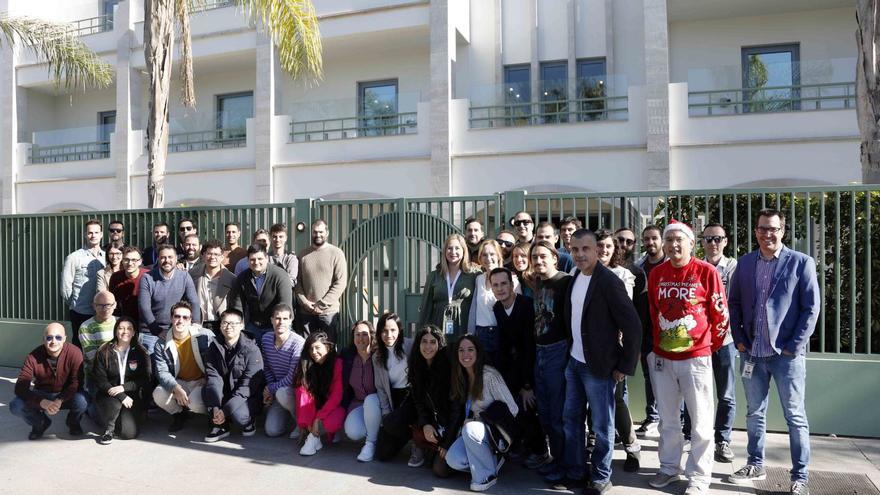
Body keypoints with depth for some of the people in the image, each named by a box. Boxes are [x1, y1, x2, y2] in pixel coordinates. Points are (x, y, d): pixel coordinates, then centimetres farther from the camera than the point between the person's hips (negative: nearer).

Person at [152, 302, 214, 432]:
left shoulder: (206, 335, -12)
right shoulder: (162, 344, -3)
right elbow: (162, 372, -10)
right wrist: (176, 388, -28)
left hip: (202, 381, -4)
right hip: (178, 383, 4)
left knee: (195, 402, -33)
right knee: (158, 395, -24)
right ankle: (179, 414, 9)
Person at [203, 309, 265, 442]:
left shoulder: (251, 349, -15)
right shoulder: (215, 346, -1)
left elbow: (248, 385, -19)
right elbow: (212, 375, -11)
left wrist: (225, 411, -26)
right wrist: (215, 407, -25)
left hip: (248, 396, -4)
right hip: (225, 393, 4)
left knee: (238, 415, -33)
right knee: (209, 388, -25)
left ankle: (249, 421, 2)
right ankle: (220, 426, -10)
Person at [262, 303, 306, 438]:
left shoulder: (298, 343, -23)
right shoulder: (266, 338, -2)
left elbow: (292, 378, -23)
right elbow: (266, 368, 9)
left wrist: (271, 389, -11)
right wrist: (270, 390, -2)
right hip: (278, 390, 5)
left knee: (282, 393, -38)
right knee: (272, 431, -7)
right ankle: (287, 413, 25)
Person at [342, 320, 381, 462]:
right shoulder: (347, 357, -4)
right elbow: (345, 387, 7)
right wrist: (344, 408, 6)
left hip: (375, 402, -3)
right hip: (357, 402, 3)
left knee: (370, 400, -36)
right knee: (353, 432, -24)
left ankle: (371, 443, -16)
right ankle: (373, 428, 11)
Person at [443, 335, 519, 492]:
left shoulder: (489, 375, -18)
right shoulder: (461, 378, 4)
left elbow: (512, 409, -19)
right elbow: (457, 412, 6)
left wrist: (480, 418, -19)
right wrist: (447, 443, -1)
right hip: (475, 429, 6)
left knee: (470, 429, -35)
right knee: (452, 460, -19)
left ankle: (487, 475, -13)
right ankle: (493, 459, 6)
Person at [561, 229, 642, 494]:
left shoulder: (609, 281, -17)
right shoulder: (574, 278, 6)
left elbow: (633, 326, -17)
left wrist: (625, 366, -14)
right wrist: (570, 351, 12)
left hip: (598, 366, -7)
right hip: (574, 362, 8)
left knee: (601, 425, 7)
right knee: (571, 418, 18)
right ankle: (573, 470, 34)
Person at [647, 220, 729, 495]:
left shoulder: (706, 271, -9)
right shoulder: (656, 274, 3)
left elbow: (721, 313, -2)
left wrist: (712, 345, 7)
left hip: (696, 356, -4)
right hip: (661, 357, 4)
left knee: (700, 420, 6)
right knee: (667, 418, 15)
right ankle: (669, 467, 31)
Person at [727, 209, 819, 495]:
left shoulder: (801, 263, -4)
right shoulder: (745, 263, 6)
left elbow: (811, 308, -6)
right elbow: (734, 303, 12)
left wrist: (794, 346, -10)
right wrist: (739, 340, 4)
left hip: (787, 354, -3)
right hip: (751, 353, 4)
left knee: (795, 417, 7)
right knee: (754, 413, 14)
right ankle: (755, 465, 29)